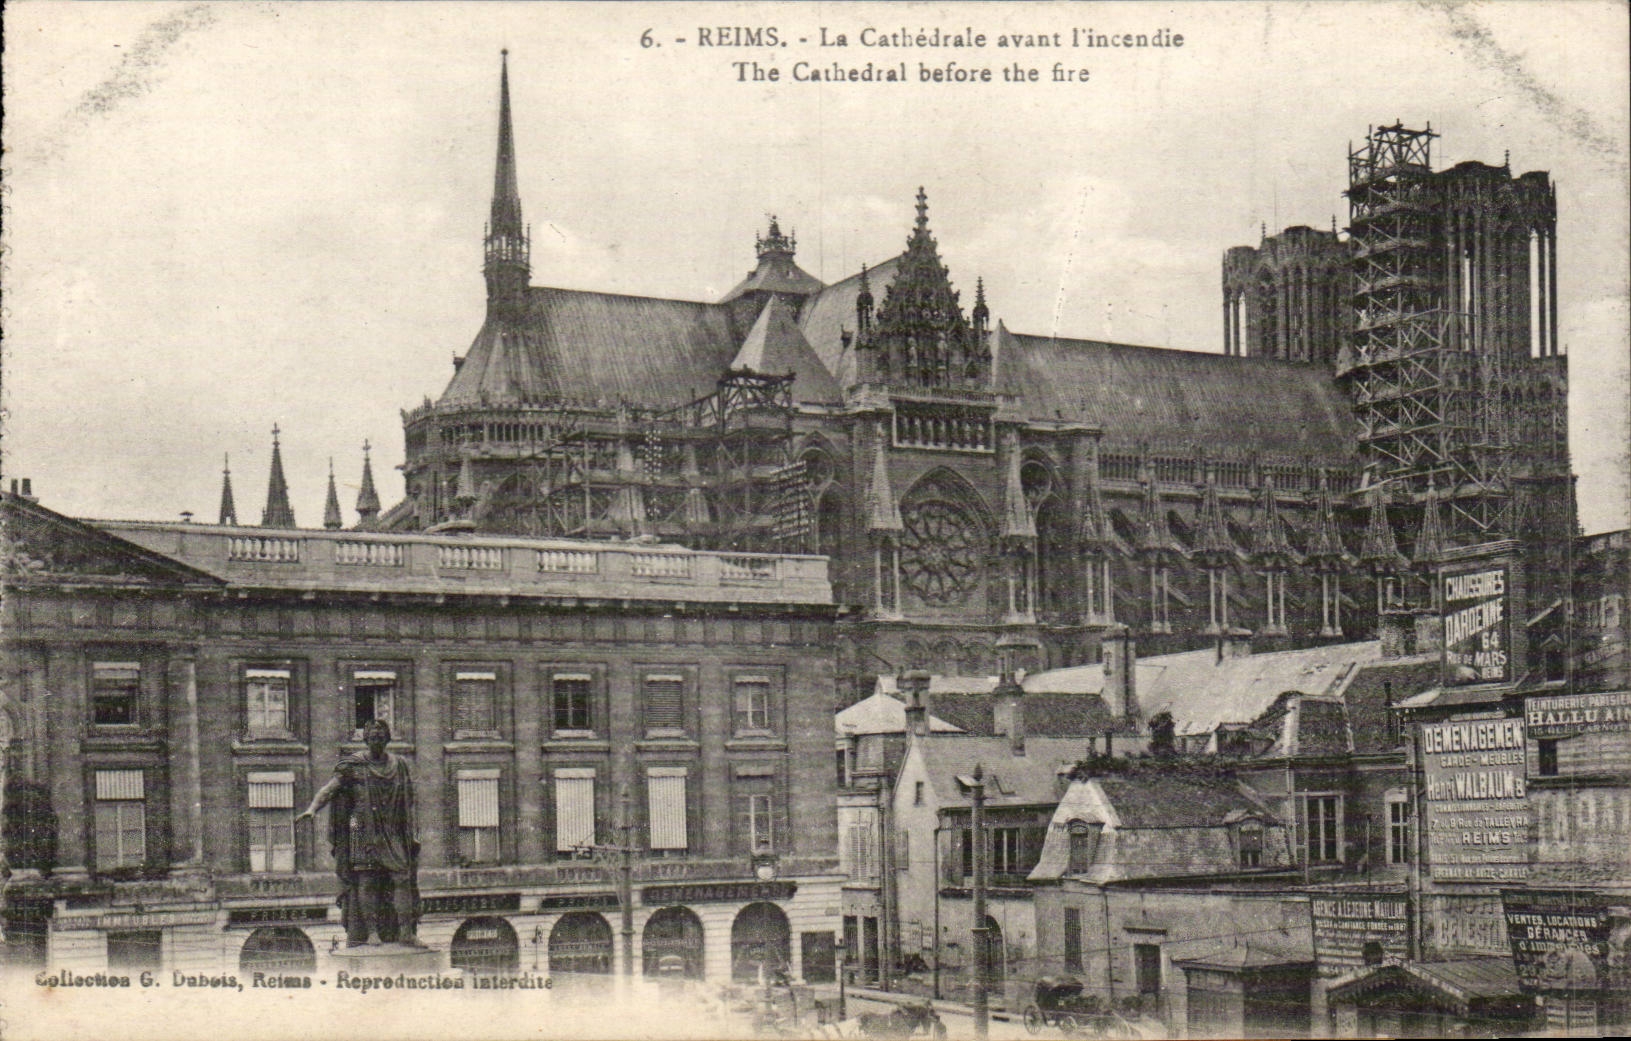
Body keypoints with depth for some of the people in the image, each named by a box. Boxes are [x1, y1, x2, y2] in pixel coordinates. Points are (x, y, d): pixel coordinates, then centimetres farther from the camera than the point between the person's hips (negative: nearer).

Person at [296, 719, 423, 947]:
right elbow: (330, 789, -7)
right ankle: (370, 932, -5)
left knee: (403, 878, -7)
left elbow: (407, 803, 17)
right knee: (365, 881, -8)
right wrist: (311, 809, -23)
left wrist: (412, 834, 14)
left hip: (392, 833, 3)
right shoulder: (354, 765, 2)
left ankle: (406, 932, -5)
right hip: (363, 831, -3)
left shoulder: (399, 765, 13)